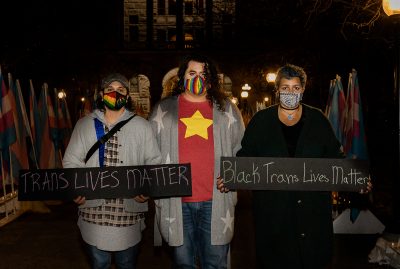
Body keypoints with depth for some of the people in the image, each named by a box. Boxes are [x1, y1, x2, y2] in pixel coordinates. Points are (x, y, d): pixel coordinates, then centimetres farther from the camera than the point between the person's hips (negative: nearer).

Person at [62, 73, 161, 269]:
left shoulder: (141, 126, 5)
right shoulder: (84, 125, 9)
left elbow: (154, 162, 4)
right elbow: (71, 161, 7)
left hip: (129, 209, -1)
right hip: (94, 209, 1)